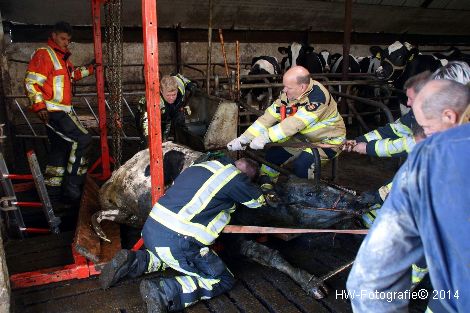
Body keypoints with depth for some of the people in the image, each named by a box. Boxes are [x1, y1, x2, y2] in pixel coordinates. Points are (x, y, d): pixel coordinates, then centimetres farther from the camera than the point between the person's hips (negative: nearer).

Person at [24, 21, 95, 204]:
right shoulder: (44, 55, -8)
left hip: (61, 112, 10)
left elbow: (73, 74, 39)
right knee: (82, 139, -15)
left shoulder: (62, 57, 21)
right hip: (51, 111, -10)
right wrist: (40, 106, -23)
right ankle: (72, 188, -11)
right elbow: (32, 82, -15)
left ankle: (52, 191, 21)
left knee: (61, 149, 12)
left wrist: (90, 69, 29)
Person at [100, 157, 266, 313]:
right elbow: (259, 200, 14)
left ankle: (133, 262, 13)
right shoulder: (234, 178, -3)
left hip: (150, 230, 8)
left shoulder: (199, 166, 16)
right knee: (224, 280, 6)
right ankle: (164, 292, -12)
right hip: (176, 241, -8)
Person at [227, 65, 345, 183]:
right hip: (304, 136, 7)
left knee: (301, 165, -28)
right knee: (273, 154, 0)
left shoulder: (318, 96, -32)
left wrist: (265, 137, -43)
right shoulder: (289, 93, -11)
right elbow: (269, 116, -13)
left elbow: (296, 123, -39)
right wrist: (243, 138, -21)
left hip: (328, 140, -7)